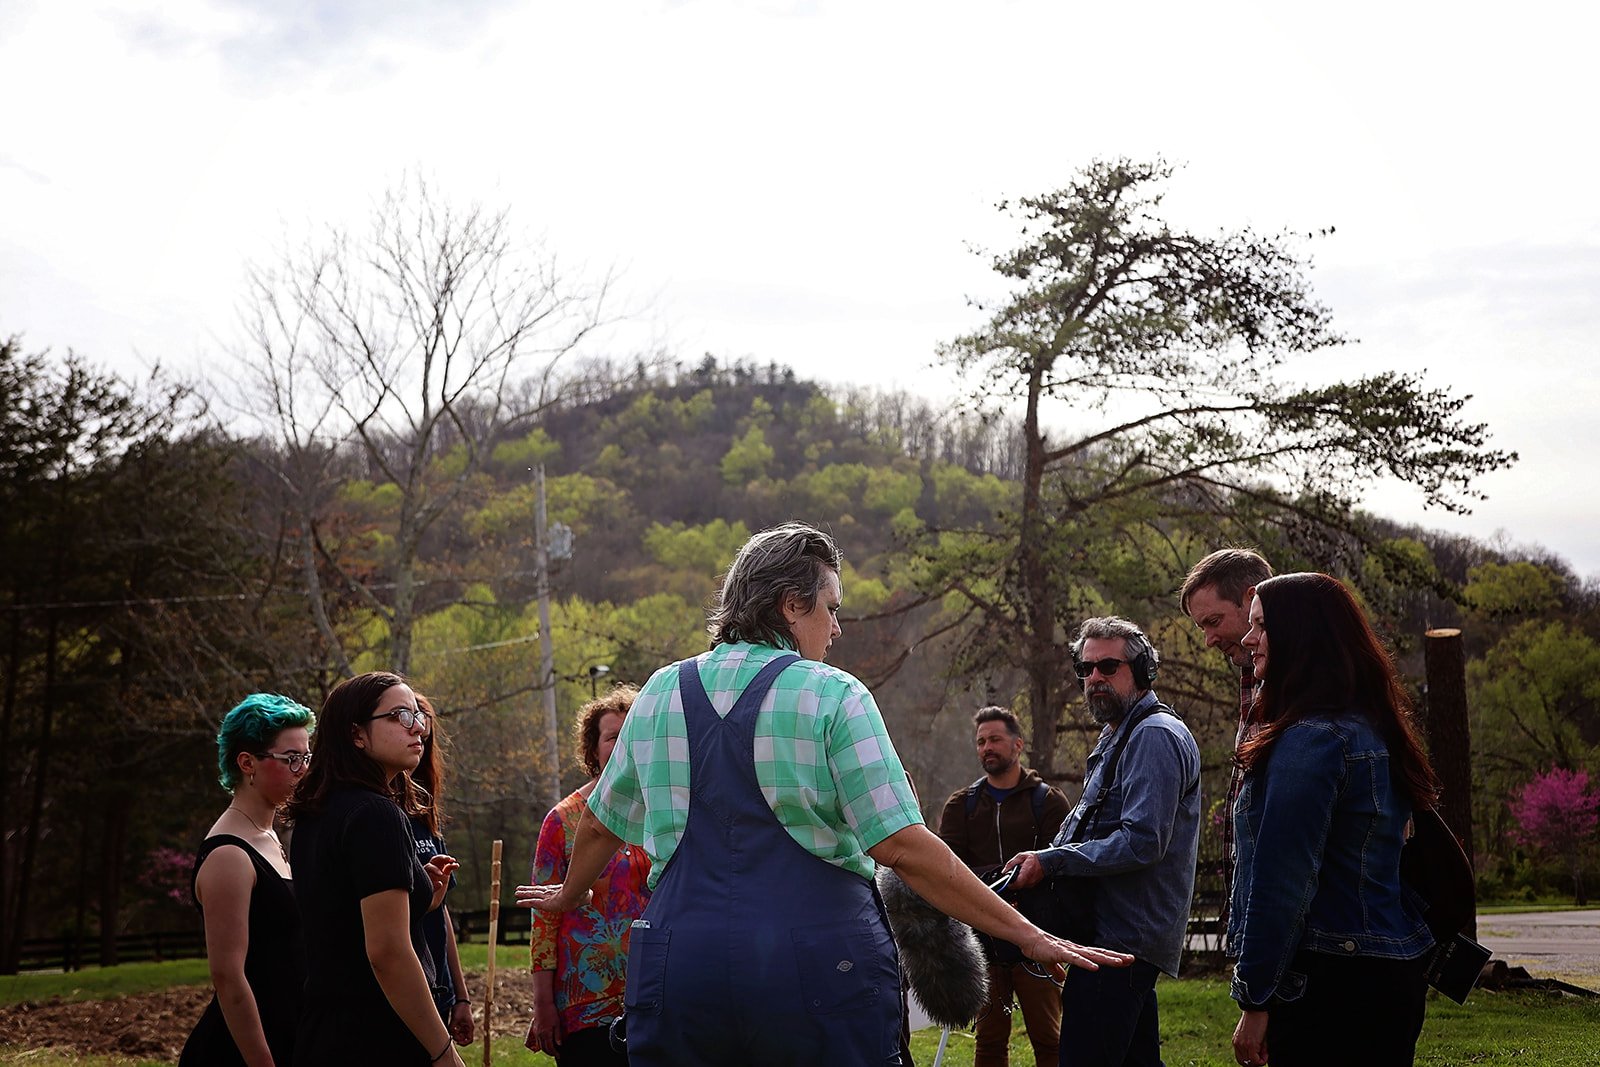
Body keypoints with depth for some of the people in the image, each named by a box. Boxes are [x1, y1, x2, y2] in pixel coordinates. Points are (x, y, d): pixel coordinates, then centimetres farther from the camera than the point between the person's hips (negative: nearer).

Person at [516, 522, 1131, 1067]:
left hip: (678, 960, 4)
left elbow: (601, 825, 22)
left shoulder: (660, 692, 10)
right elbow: (902, 848, -12)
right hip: (817, 965, -3)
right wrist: (1030, 938, -9)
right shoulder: (832, 695, -5)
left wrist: (568, 895, 42)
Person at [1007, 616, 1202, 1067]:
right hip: (1124, 934, 11)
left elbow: (1142, 841, -23)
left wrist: (1051, 862, -18)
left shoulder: (1154, 736, -13)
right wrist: (1042, 861, 12)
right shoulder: (1116, 736, 21)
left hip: (1122, 937, -11)